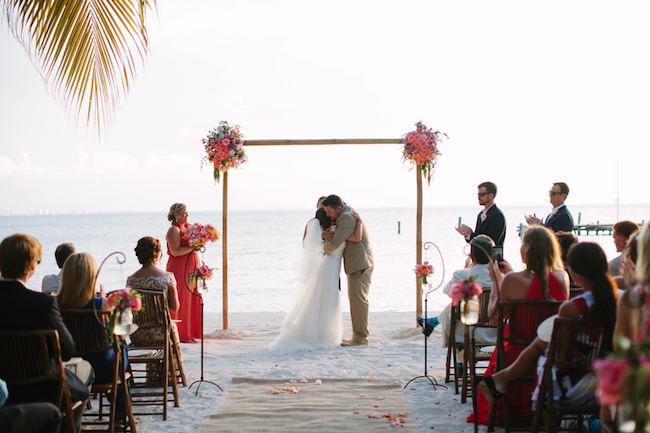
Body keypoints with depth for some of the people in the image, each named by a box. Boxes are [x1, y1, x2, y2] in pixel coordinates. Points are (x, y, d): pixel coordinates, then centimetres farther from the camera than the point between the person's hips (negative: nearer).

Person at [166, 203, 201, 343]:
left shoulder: (187, 227, 15)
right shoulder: (174, 230, -11)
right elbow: (175, 251, -19)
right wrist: (193, 246, -20)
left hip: (191, 268, 9)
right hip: (179, 269, -9)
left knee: (192, 300, 8)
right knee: (181, 301, -5)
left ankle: (189, 334, 14)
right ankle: (180, 336, 0)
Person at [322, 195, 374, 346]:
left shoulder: (347, 218, -18)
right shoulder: (344, 216, 16)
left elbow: (335, 243, -22)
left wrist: (325, 249, -2)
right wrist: (325, 235, 0)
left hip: (360, 265, -11)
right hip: (355, 265, 11)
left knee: (358, 300, -10)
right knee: (355, 300, 11)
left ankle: (361, 337, -8)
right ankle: (359, 335, 15)